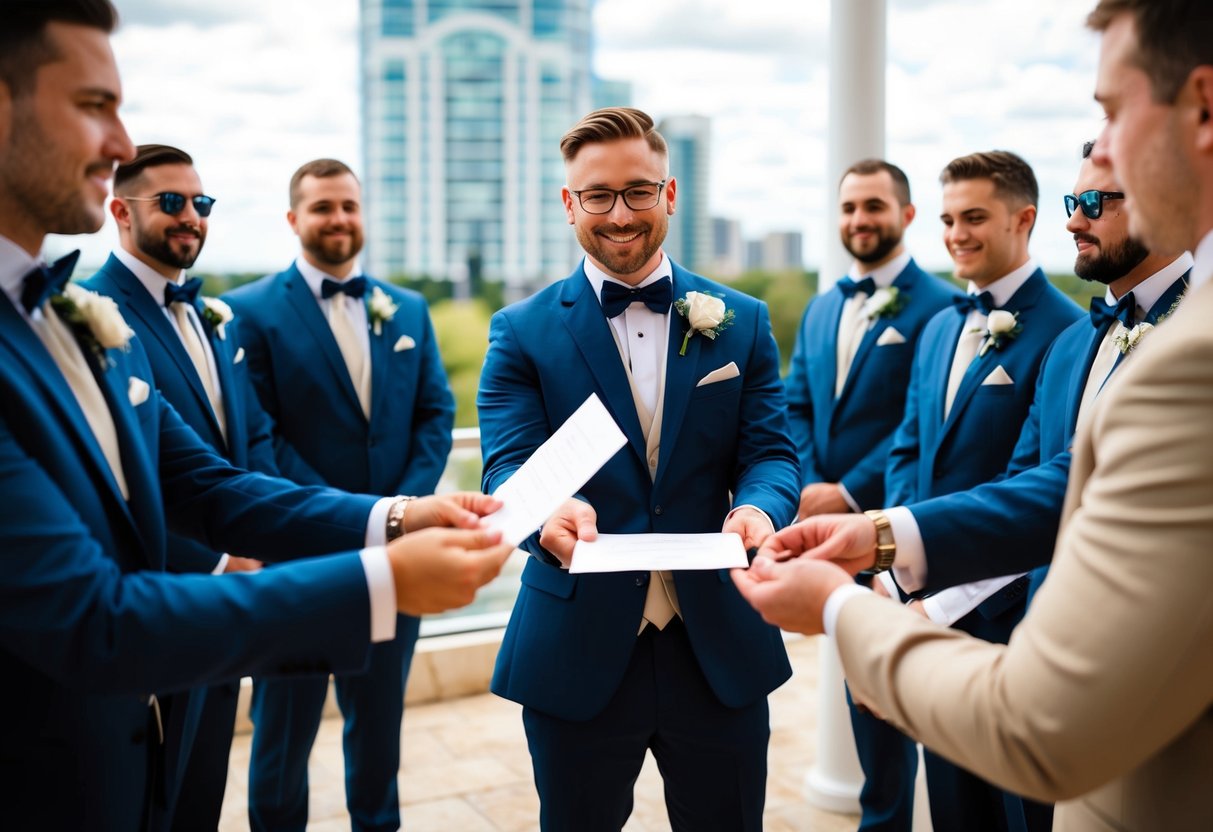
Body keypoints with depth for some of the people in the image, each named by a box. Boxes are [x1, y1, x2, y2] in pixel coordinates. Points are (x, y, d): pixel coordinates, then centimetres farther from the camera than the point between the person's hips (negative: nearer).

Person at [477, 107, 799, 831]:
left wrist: (758, 508, -25)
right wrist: (552, 512, -34)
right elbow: (507, 466, -10)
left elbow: (771, 450, 0)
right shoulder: (524, 332, 0)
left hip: (721, 650, 2)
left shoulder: (742, 323, 5)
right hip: (577, 654, -1)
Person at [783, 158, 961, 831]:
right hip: (827, 521, 7)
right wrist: (808, 489, -4)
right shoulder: (821, 309, 14)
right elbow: (797, 408, 10)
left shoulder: (937, 307, -10)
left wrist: (850, 493, -16)